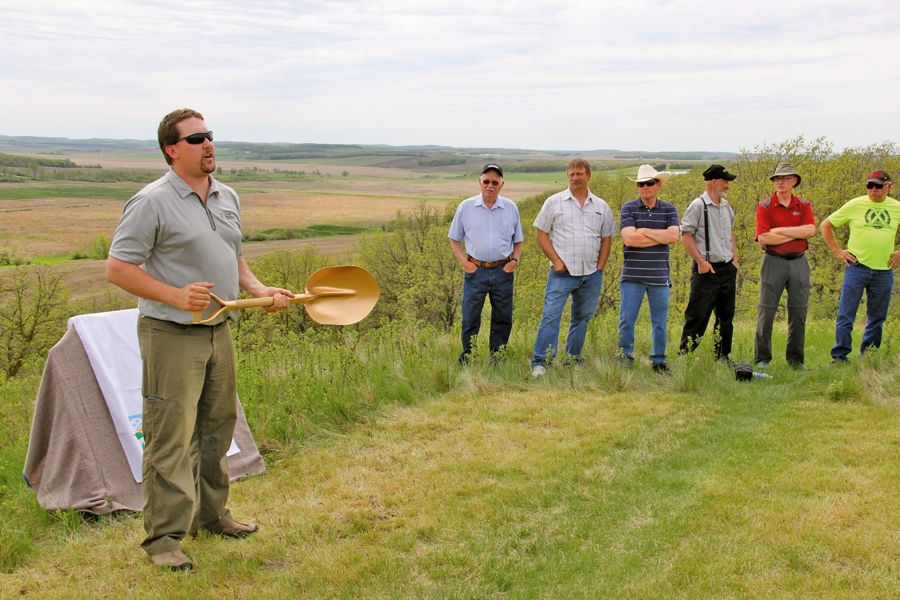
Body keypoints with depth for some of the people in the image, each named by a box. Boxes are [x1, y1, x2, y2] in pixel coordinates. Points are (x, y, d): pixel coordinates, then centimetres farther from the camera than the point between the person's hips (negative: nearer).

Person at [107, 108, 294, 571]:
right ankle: (163, 537, 4)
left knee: (217, 428, 17)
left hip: (219, 332, 8)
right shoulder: (152, 202, -13)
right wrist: (176, 296, -24)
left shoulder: (227, 198, 11)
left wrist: (258, 289, 4)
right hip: (171, 336, -8)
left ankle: (211, 515, 32)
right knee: (171, 438, -5)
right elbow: (117, 269, -15)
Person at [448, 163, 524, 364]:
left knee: (503, 318, 8)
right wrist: (464, 262, -6)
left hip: (503, 271, 2)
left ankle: (496, 355, 22)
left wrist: (515, 259, -3)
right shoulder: (466, 207, 1)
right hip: (476, 270, -2)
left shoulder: (511, 208, 5)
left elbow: (518, 241, 15)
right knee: (470, 317, 1)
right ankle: (466, 357, 14)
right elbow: (454, 239, 8)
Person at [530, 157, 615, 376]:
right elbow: (541, 233, 1)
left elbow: (606, 239, 15)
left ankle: (573, 360, 21)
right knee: (551, 315, -13)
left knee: (582, 317, 10)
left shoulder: (601, 206, 11)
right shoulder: (554, 202, 2)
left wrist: (600, 267, 5)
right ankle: (540, 361, -11)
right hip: (563, 272, -4)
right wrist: (556, 261, -7)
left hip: (591, 275, 4)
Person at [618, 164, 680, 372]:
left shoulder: (669, 209, 6)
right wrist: (662, 237, -9)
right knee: (626, 320, 0)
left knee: (660, 322, 9)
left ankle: (659, 361, 19)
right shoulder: (628, 208, 0)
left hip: (659, 276, 2)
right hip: (632, 276, -2)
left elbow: (674, 236, -11)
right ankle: (625, 359, 12)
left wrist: (644, 232, -12)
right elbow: (629, 238, -15)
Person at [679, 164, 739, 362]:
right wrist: (701, 262, -15)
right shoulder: (698, 206, -9)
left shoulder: (726, 206, 13)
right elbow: (686, 235, -11)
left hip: (728, 269, 7)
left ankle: (722, 356, 20)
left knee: (726, 315, 11)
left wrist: (735, 258, 13)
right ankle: (685, 355, 3)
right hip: (707, 270, -7)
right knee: (697, 315, -6)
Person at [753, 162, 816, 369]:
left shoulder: (804, 206, 8)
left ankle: (795, 359, 15)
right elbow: (763, 238, -14)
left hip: (799, 262, 3)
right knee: (766, 311, -2)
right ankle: (762, 358, 6)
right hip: (773, 262, -3)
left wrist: (779, 230, -13)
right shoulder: (765, 206, 0)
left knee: (799, 312, 6)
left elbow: (810, 230, -10)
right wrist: (796, 234, -9)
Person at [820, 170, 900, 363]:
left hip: (884, 270, 3)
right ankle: (839, 356, 0)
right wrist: (837, 251, 1)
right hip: (857, 266, -3)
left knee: (877, 318, 10)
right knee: (846, 315, -5)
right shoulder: (855, 205, 0)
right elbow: (826, 225, 6)